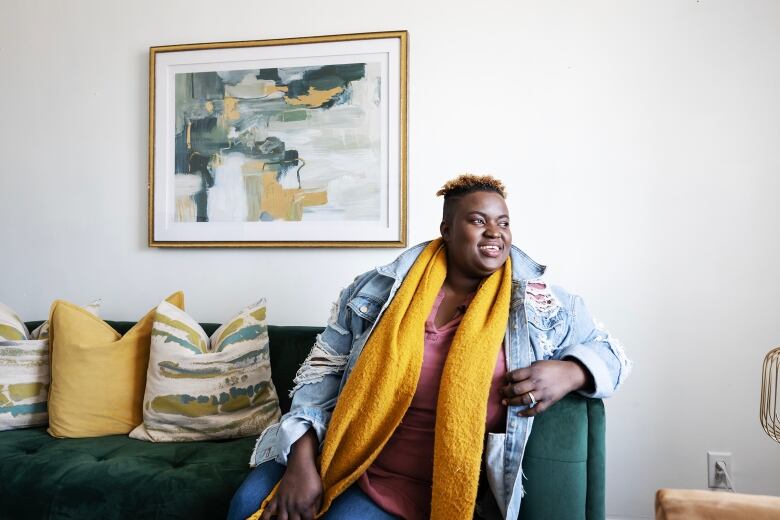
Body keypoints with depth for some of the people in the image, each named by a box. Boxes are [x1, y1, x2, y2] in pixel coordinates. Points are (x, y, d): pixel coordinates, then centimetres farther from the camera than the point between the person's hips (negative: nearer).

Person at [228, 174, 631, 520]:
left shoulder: (539, 306, -2)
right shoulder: (380, 288, -2)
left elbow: (607, 350, 9)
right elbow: (324, 368, 0)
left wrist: (569, 372, -15)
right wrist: (302, 456, -12)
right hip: (336, 455, 2)